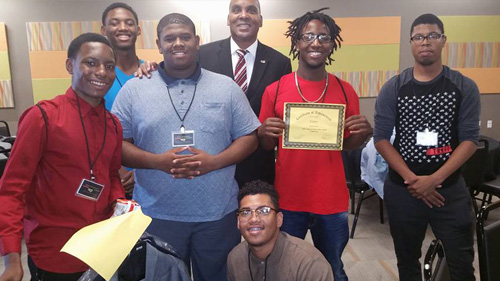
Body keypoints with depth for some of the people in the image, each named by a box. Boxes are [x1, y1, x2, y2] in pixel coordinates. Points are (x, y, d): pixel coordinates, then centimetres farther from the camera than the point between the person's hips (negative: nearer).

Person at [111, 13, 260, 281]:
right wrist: (157, 161, -17)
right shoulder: (133, 89, 1)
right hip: (156, 215, 0)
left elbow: (249, 137, 2)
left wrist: (214, 161, -15)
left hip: (218, 213, 1)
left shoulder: (227, 87, 2)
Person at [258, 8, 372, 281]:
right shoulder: (275, 90, -5)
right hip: (287, 199, -1)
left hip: (332, 200, 1)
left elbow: (348, 144, 9)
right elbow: (266, 146, 4)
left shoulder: (345, 91, -1)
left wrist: (364, 132, -11)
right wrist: (264, 132, -17)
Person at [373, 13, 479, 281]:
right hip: (402, 188, 1)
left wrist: (434, 179, -17)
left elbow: (470, 140, -6)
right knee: (407, 259, 16)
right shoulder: (393, 88, -2)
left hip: (449, 187, 0)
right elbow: (381, 139, -5)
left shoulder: (464, 87, -1)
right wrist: (411, 179, -14)